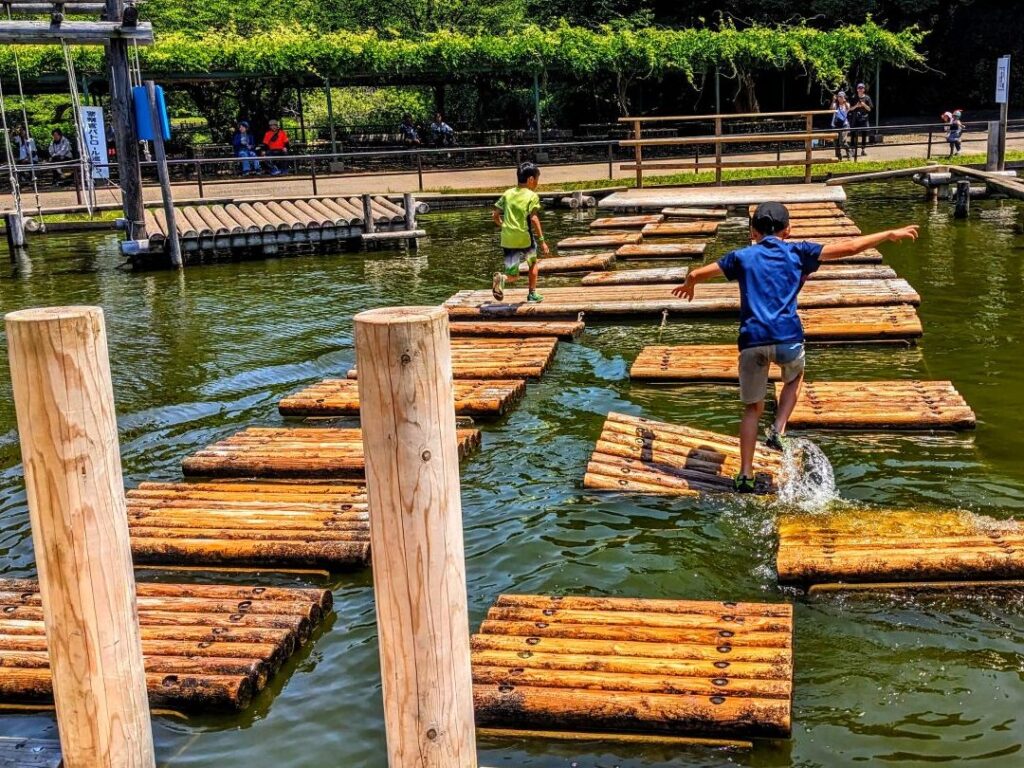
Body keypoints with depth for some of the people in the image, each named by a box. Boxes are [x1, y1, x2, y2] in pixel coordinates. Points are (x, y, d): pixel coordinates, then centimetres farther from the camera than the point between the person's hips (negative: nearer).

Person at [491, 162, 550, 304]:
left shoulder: (508, 193, 10)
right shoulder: (532, 196, -4)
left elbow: (495, 215, 9)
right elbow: (534, 218, -16)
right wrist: (542, 241, -14)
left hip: (507, 240, 3)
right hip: (525, 238, -3)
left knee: (513, 276, 8)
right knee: (533, 263, 26)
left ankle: (502, 278, -24)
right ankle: (532, 294, 27)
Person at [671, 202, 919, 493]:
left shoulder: (742, 257, 15)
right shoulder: (798, 253, 13)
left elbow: (697, 274, 19)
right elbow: (850, 247, 12)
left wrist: (688, 285, 43)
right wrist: (890, 234, 23)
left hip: (752, 340, 1)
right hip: (787, 338, -1)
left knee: (752, 408, 14)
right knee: (794, 377, 33)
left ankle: (745, 474, 9)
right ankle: (778, 430, 13)